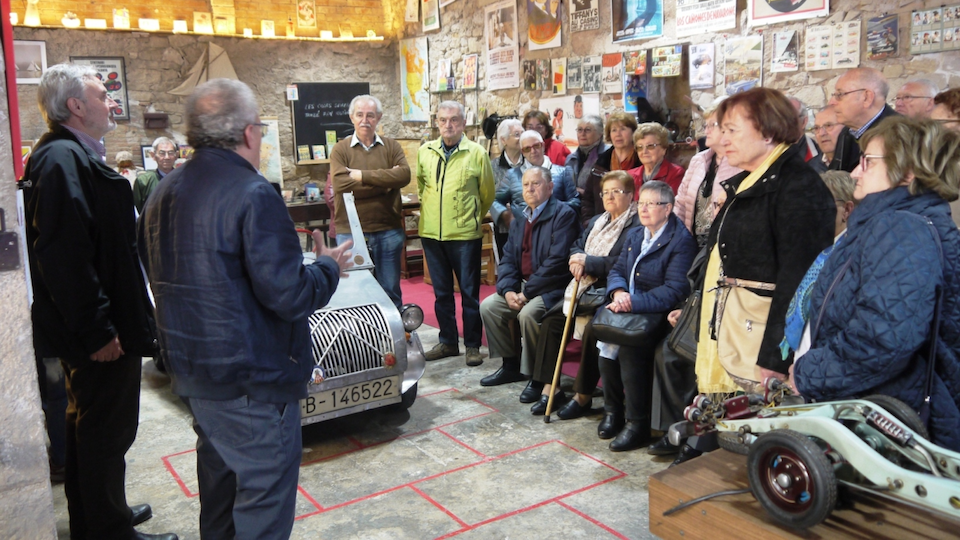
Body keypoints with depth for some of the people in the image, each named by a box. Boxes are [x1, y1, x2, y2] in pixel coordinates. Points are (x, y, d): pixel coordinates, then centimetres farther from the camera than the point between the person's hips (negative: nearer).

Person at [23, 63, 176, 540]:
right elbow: (63, 255, -27)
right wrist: (96, 331, -25)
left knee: (90, 425, 22)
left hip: (93, 329, 11)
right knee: (107, 432, 2)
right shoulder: (63, 160, -20)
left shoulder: (72, 156, 14)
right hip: (101, 331, -11)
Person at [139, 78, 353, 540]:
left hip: (191, 372, 9)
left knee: (219, 480, 25)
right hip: (251, 381, -9)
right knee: (263, 496, 4)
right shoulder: (252, 195, -21)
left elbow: (154, 269, 18)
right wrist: (329, 267, -5)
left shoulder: (164, 193, 6)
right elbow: (287, 295, -23)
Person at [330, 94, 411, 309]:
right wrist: (385, 182, -10)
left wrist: (363, 175, -14)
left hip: (388, 232, 2)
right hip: (350, 233, -1)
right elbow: (341, 185, -14)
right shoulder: (340, 150, 2)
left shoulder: (391, 147, 8)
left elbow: (404, 175, -11)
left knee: (391, 292, 12)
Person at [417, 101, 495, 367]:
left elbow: (487, 193, 5)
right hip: (431, 232, 4)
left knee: (469, 291, 3)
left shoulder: (476, 153, -4)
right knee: (441, 292, 12)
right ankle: (448, 342, 25)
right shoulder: (425, 152, 6)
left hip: (464, 234, -3)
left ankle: (473, 345, 14)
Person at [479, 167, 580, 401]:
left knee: (528, 313, -31)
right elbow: (508, 258, 9)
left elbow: (557, 261, -21)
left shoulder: (564, 215, -12)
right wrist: (508, 290, -9)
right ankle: (511, 366, 13)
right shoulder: (520, 219, 13)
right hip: (523, 286, 8)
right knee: (488, 306, -3)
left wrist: (527, 292, -20)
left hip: (552, 288, -8)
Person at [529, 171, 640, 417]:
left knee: (592, 330, -30)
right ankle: (549, 388, -1)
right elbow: (577, 247, 18)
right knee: (550, 320, -6)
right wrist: (577, 258, -6)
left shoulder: (637, 225, -10)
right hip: (584, 287, 9)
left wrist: (588, 262, -18)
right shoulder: (596, 222, 21)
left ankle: (583, 397, -12)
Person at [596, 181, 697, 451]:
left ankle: (637, 424, -16)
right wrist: (618, 292, -10)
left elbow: (675, 290, -19)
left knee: (629, 346, -30)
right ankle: (613, 410, -4)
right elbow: (617, 270, 14)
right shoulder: (635, 236, 18)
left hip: (659, 315, -7)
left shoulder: (681, 241, -9)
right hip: (628, 309, 7)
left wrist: (634, 302, -26)